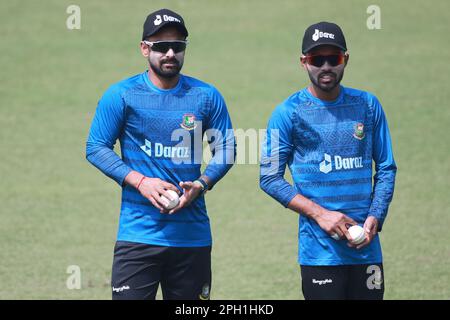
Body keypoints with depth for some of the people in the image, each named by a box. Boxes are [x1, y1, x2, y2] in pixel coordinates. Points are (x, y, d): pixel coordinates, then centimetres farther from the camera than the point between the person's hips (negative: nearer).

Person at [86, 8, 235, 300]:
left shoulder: (207, 97, 7)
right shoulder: (121, 95, 0)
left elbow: (226, 148, 11)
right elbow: (96, 148, 0)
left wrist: (200, 185, -8)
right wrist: (139, 181, -13)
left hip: (193, 234, 3)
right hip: (138, 235, -2)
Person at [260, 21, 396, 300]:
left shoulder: (368, 105, 9)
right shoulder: (289, 113, -1)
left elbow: (386, 169, 12)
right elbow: (270, 178, -2)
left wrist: (375, 218, -4)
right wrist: (319, 214, -12)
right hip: (319, 252, -3)